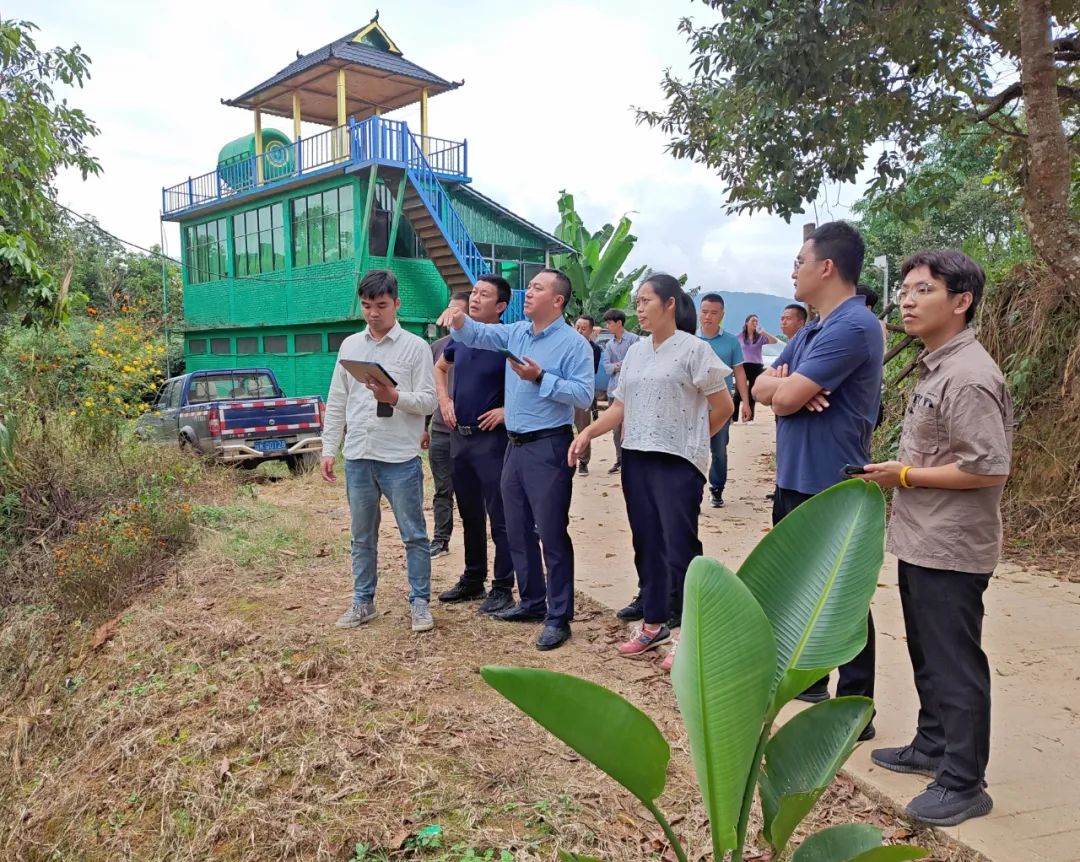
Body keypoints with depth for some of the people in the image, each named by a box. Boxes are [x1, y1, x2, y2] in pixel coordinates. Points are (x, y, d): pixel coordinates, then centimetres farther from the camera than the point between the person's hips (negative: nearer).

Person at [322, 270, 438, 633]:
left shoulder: (415, 346, -2)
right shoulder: (349, 345, 10)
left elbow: (429, 400, -6)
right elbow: (336, 403, 11)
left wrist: (395, 397, -23)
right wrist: (329, 449, 6)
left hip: (400, 457, -4)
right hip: (357, 457, 4)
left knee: (413, 534, 3)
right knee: (362, 536, 14)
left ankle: (420, 602, 16)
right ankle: (363, 602, 26)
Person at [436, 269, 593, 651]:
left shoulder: (573, 342, -10)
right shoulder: (515, 332, 11)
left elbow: (584, 394, -17)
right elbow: (475, 334, 6)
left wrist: (541, 378, -21)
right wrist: (458, 319, -15)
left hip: (549, 447, -8)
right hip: (515, 445, 8)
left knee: (552, 533, -2)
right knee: (517, 530, 15)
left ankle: (559, 617, 8)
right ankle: (532, 601, 30)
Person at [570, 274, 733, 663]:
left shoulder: (693, 349, -7)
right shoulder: (635, 352, 12)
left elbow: (723, 407, -4)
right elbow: (619, 407, 11)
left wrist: (689, 440, 5)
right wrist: (587, 433, -4)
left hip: (677, 463, -6)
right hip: (636, 460, 6)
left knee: (680, 548, -4)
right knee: (646, 545, 12)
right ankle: (654, 624, 26)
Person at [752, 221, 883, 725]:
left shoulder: (852, 326, -18)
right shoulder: (812, 329, 14)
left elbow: (785, 397, -24)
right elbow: (762, 388, 10)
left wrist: (783, 385, -1)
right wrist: (787, 384, -12)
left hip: (831, 487, -10)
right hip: (794, 478, 10)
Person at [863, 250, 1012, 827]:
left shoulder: (969, 377, -20)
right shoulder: (934, 367, 11)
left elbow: (989, 470, -25)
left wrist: (904, 476, -17)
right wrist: (901, 473, 8)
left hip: (950, 551, -10)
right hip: (920, 543, 10)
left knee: (955, 666, 2)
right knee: (927, 656, 21)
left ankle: (963, 785, 15)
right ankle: (931, 747, 37)